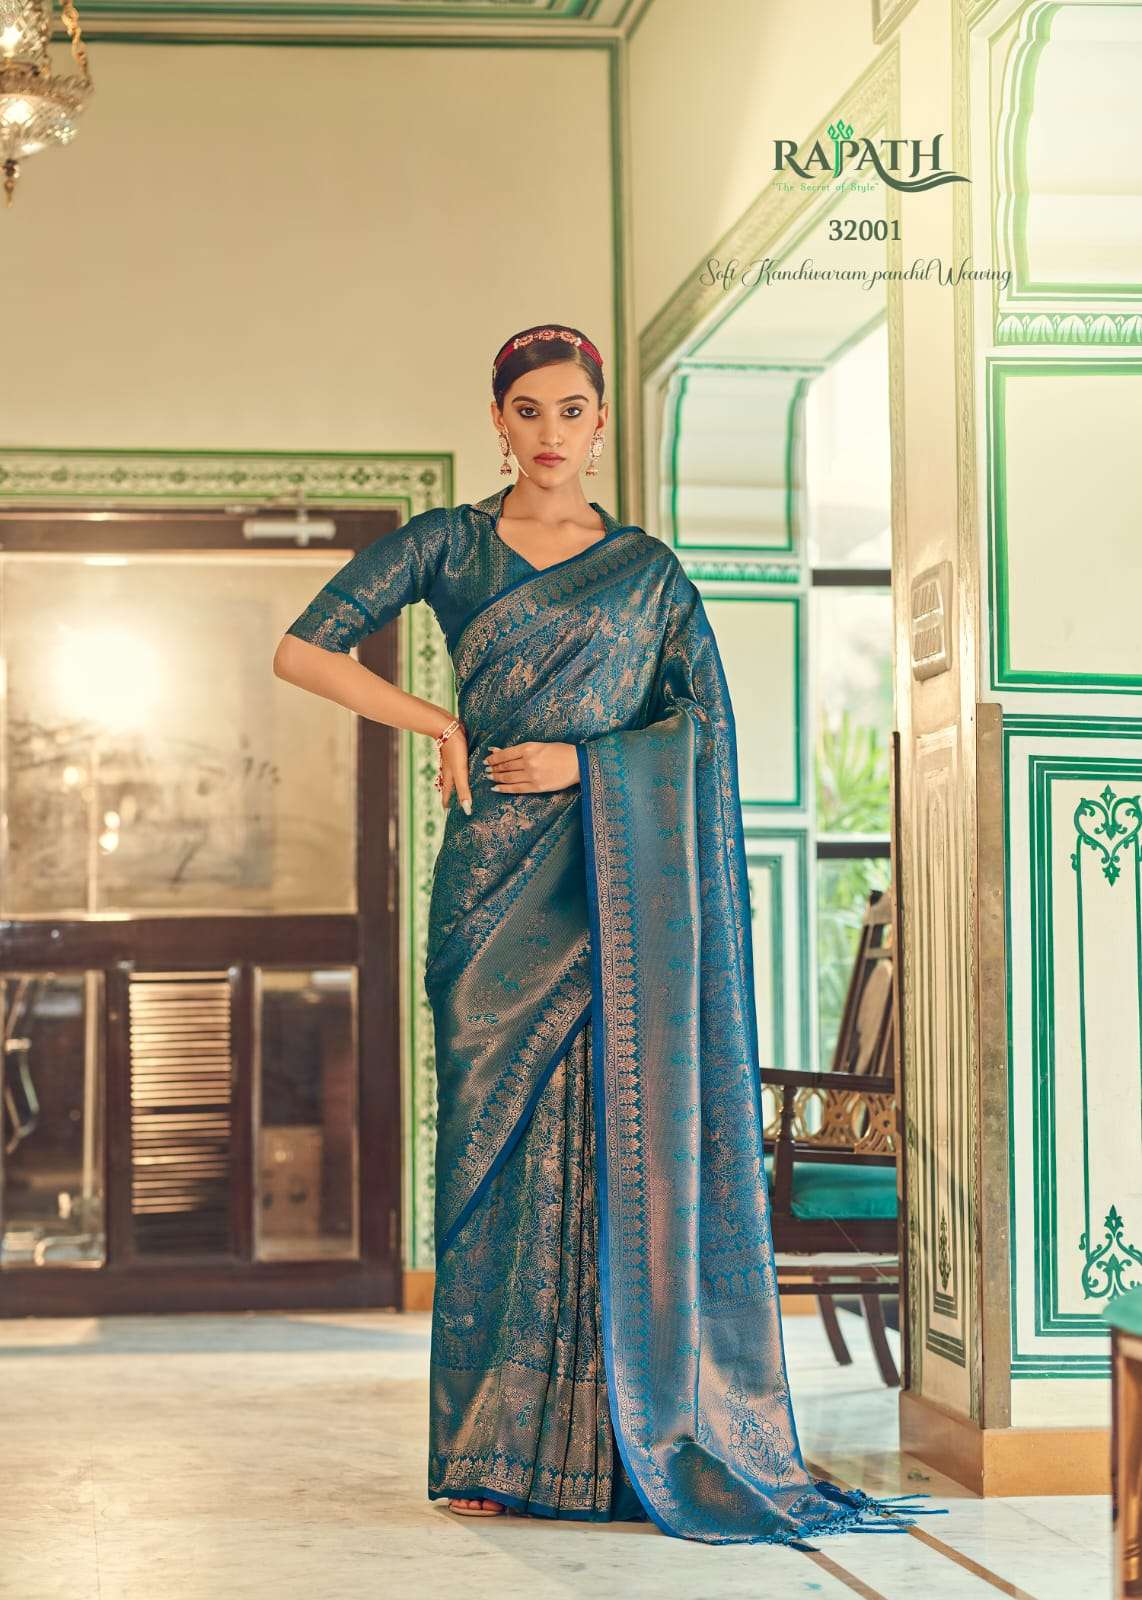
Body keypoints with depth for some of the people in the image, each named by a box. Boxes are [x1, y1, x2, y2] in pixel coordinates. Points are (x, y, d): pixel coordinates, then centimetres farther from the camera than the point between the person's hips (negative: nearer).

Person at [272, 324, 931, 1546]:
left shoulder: (648, 569, 10)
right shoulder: (446, 545, 9)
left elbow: (708, 724, 5)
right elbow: (300, 652, 4)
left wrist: (584, 764, -8)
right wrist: (439, 726, -2)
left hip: (620, 881, 0)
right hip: (496, 880, 0)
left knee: (618, 1140, -5)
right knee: (496, 1138, -2)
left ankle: (612, 1437, 0)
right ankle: (494, 1444, 3)